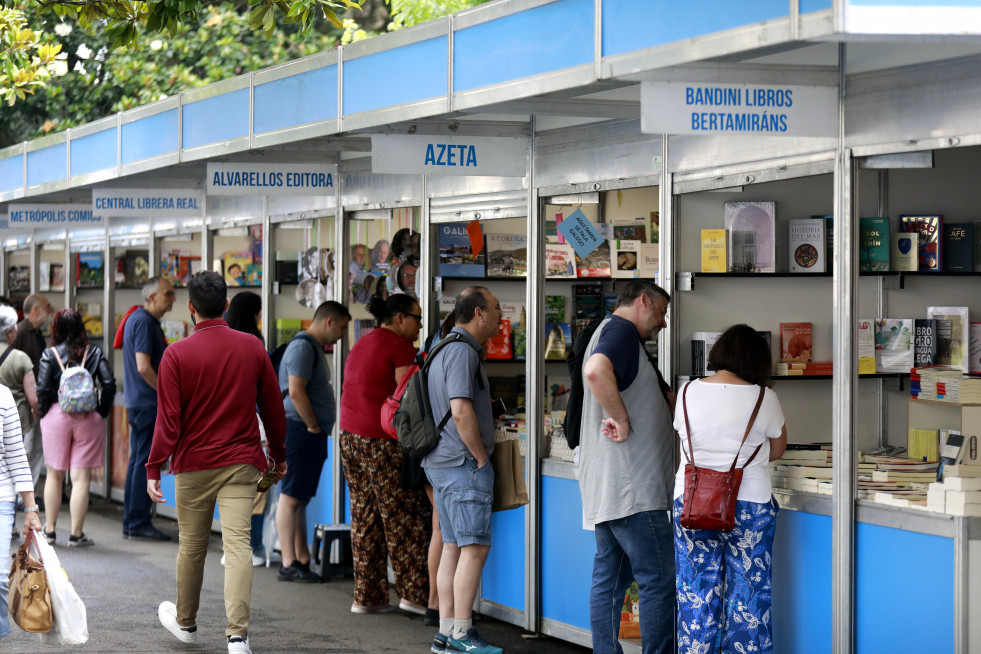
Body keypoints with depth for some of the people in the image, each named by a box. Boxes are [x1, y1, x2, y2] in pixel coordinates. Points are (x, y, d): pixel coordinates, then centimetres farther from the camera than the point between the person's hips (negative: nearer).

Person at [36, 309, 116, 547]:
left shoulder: (50, 355, -3)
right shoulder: (95, 353, 0)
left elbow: (43, 389, -9)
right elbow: (109, 383, -8)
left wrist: (44, 414, 5)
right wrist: (102, 411, 2)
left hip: (57, 416, 0)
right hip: (88, 419, 0)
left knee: (54, 475, 14)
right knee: (81, 477, 2)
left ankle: (49, 530, 20)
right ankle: (76, 534, 2)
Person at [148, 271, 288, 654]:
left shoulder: (176, 355, -7)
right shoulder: (252, 347, 0)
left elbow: (168, 419, -9)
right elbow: (273, 408, 7)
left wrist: (154, 469, -2)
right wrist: (278, 456, 20)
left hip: (193, 465, -1)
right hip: (241, 464, 1)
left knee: (192, 547, 13)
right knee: (238, 545, -5)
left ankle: (186, 622, 32)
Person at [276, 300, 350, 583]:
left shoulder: (314, 347, 20)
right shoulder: (303, 346, -13)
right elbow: (296, 392, -22)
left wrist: (318, 428, 16)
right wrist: (314, 426, -15)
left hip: (311, 433, 11)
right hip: (300, 430, -11)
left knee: (301, 498, 12)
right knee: (292, 496, -8)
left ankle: (303, 559, 16)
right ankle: (289, 564, -7)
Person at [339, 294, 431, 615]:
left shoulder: (361, 345, 19)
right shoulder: (400, 348, -9)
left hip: (351, 438, 9)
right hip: (383, 443, -9)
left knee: (365, 518, 9)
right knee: (402, 519, -4)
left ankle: (366, 596, 11)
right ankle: (413, 594, -4)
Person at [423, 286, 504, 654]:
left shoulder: (443, 348, 18)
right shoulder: (462, 351, -14)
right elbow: (461, 411, -23)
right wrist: (482, 458, -15)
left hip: (441, 462, 10)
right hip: (464, 463, -10)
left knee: (453, 547, 10)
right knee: (475, 547, -8)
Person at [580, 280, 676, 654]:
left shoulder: (606, 332, 24)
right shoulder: (622, 330, -10)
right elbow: (596, 371, -31)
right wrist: (623, 422, -23)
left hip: (606, 488, 11)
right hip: (631, 487, -11)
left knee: (610, 578, 10)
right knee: (659, 581, -8)